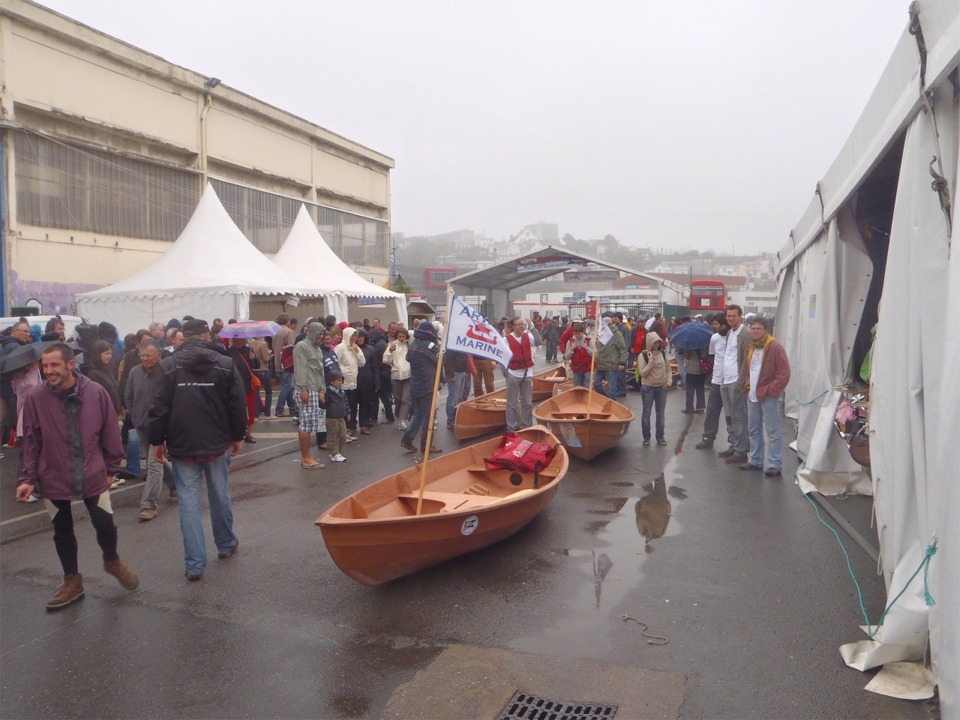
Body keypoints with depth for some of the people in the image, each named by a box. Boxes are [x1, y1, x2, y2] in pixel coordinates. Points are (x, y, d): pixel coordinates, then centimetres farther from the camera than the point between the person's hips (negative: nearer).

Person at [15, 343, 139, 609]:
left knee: (105, 525, 2)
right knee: (62, 532, 14)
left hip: (93, 475, -1)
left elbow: (110, 433, -1)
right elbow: (31, 442, -3)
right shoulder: (35, 398, -11)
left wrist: (110, 468, 4)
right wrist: (27, 478, -5)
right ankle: (72, 581, 33)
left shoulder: (96, 392, -11)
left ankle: (112, 561, 34)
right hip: (53, 478, 1)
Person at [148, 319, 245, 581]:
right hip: (218, 444, 1)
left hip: (182, 447, -1)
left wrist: (157, 440, 4)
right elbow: (238, 404, -3)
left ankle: (195, 565, 3)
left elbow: (160, 407, -7)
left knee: (189, 503, 3)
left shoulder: (168, 366, -5)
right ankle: (226, 545, 35)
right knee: (220, 496, 17)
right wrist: (237, 436, 8)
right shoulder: (225, 364, -4)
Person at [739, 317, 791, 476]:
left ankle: (775, 464, -2)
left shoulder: (775, 347, -11)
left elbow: (784, 373, -15)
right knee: (754, 430, 13)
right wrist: (746, 386, 12)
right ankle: (755, 461, 22)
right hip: (752, 396, 8)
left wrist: (771, 390, -16)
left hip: (768, 396, -8)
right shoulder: (751, 348, 13)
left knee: (773, 431, -4)